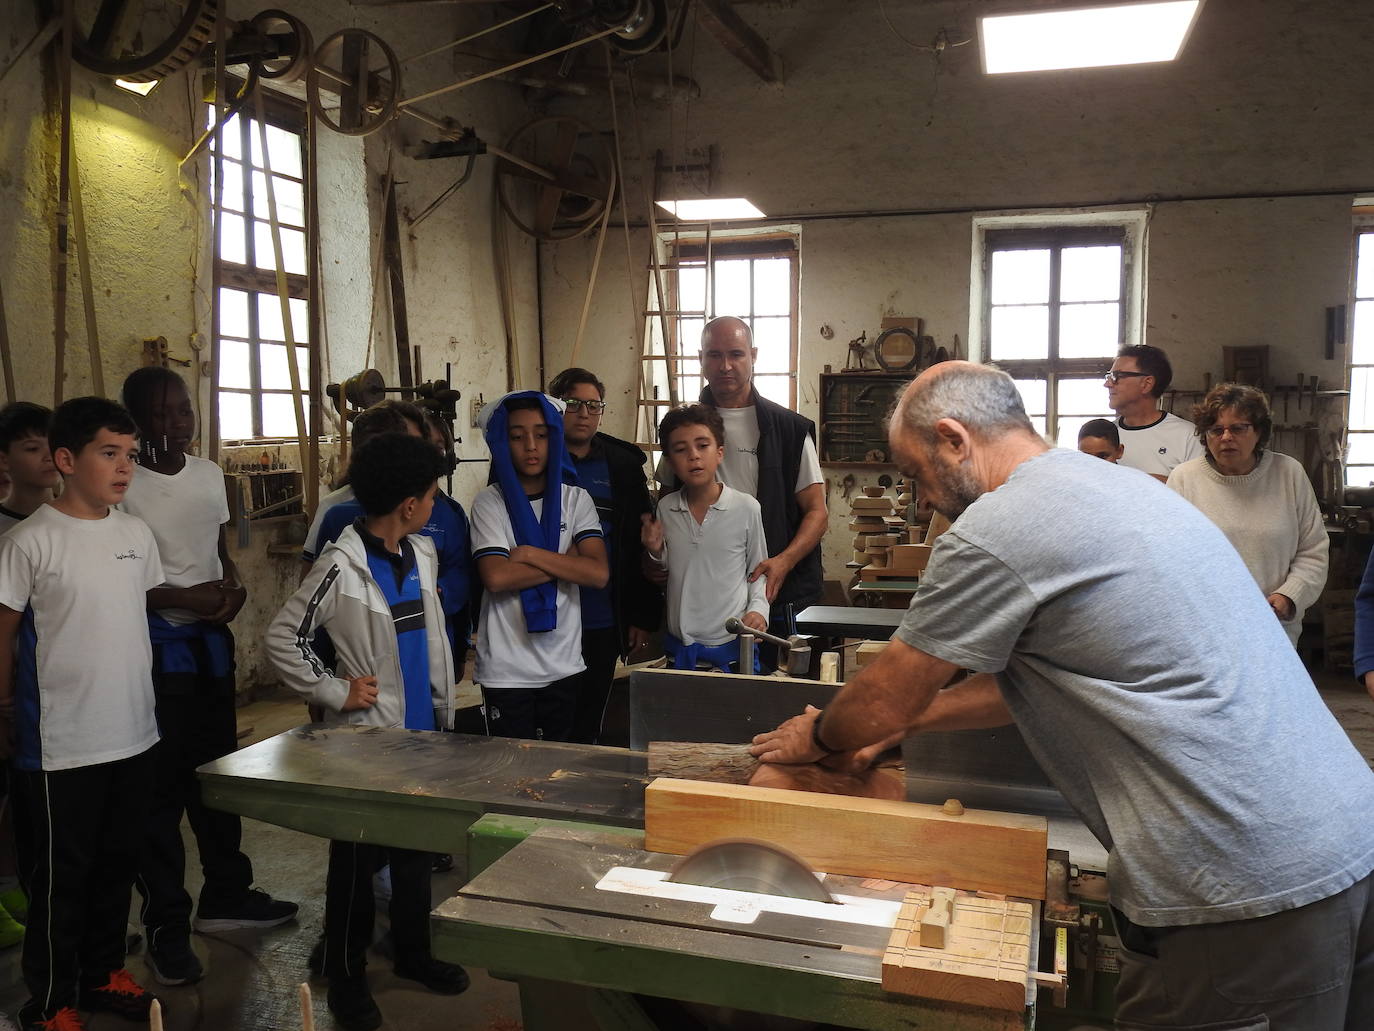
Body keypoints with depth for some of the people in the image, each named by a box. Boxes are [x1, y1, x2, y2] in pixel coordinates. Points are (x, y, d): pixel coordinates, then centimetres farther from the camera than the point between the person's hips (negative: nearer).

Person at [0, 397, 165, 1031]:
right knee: (60, 877, 9)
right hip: (60, 747, -5)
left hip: (134, 735, 6)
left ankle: (103, 973, 37)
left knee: (117, 864, 19)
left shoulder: (136, 534, 4)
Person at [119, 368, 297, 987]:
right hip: (156, 647, -6)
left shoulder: (209, 475, 7)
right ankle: (166, 926, 15)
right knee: (161, 785, 1)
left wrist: (233, 586, -2)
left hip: (211, 640, 7)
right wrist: (182, 598, -21)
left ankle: (226, 896, 33)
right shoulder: (122, 488, -13)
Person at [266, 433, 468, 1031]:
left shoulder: (422, 554, 5)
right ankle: (346, 977, 24)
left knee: (417, 846, 18)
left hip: (422, 728, 7)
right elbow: (282, 639, -14)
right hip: (366, 734, -6)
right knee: (357, 857, 8)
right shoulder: (342, 565, -17)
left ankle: (413, 952, 35)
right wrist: (335, 692, -14)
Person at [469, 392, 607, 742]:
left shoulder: (575, 499, 2)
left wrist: (530, 554, -15)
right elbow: (496, 578, -18)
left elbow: (598, 574, -11)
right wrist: (566, 561, -12)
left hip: (564, 664, 3)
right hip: (506, 670, -2)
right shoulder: (490, 503, -4)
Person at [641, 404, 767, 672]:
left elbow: (757, 570, 4)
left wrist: (758, 609, -11)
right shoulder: (665, 508, 1)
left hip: (733, 643, -3)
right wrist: (655, 552, -5)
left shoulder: (746, 507, -8)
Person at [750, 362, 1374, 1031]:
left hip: (1247, 894, -9)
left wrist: (816, 738, 16)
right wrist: (904, 722, 24)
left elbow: (888, 697, -4)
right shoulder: (1124, 486, 15)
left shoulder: (993, 531, -15)